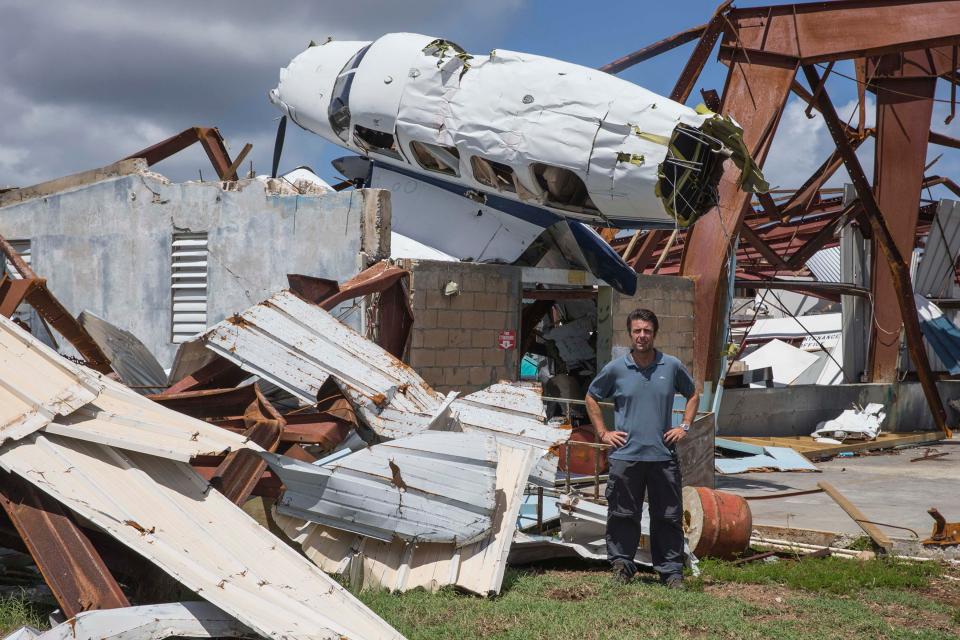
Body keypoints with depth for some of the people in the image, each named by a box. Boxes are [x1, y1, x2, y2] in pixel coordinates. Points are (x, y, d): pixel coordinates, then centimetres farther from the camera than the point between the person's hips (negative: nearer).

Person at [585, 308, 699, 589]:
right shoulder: (616, 368, 0)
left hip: (663, 456, 1)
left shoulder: (672, 366, 3)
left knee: (668, 516, 4)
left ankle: (671, 571, 13)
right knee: (622, 515, 5)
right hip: (625, 456, -1)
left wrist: (685, 426, 8)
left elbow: (693, 395, 19)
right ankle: (622, 566, 17)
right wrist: (603, 432, 6)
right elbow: (591, 398, 14)